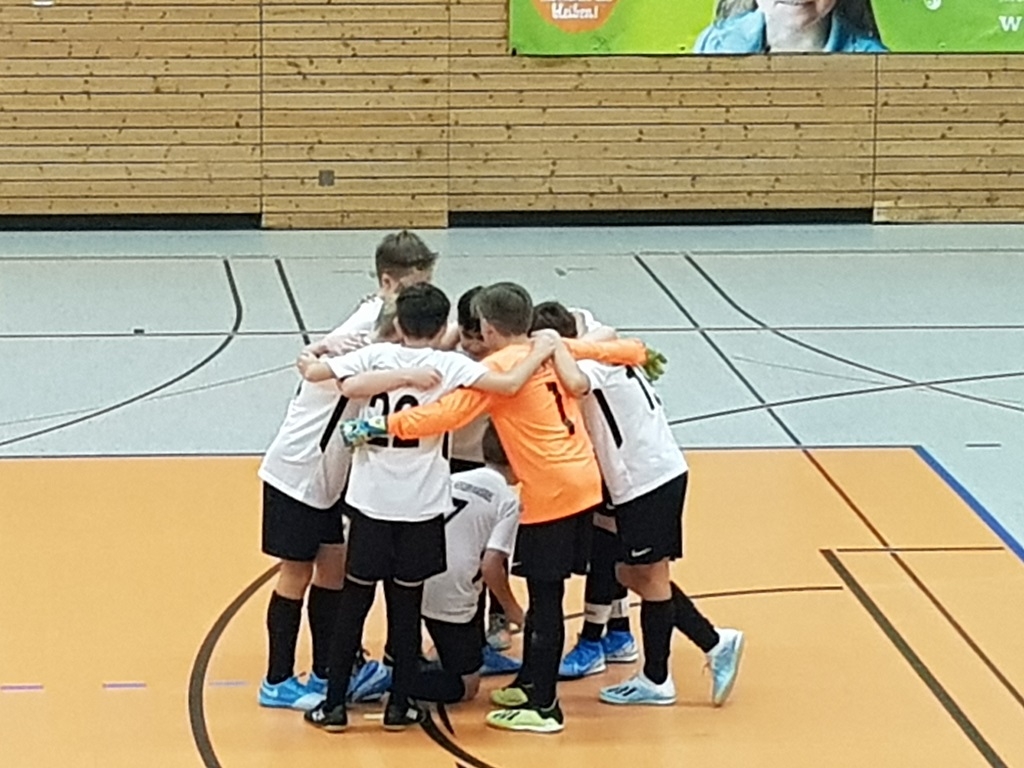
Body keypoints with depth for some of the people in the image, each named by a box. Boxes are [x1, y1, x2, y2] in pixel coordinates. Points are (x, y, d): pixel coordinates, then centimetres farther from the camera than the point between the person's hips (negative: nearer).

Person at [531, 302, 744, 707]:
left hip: (649, 480, -10)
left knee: (649, 576, 1)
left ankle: (656, 680, 13)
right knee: (632, 574, 15)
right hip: (651, 477, 10)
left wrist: (554, 346, -28)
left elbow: (576, 384, -39)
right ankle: (716, 643, 17)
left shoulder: (591, 361, -15)